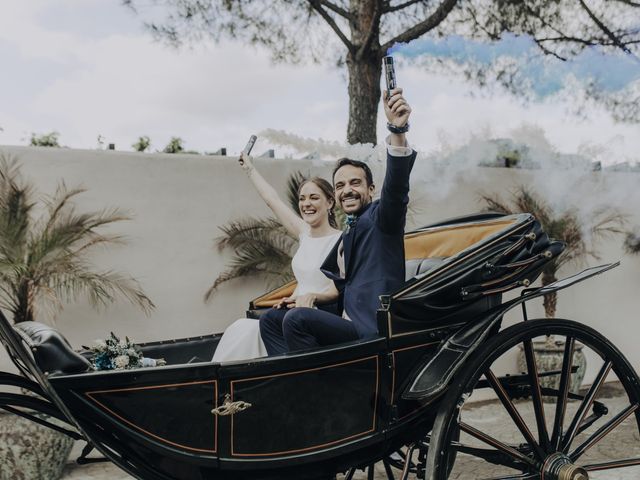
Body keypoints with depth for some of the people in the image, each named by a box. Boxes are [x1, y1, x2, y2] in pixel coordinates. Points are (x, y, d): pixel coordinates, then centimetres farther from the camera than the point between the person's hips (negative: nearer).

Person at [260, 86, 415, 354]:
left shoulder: (380, 217, -6)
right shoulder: (348, 236, 21)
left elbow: (396, 186, -28)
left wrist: (397, 130, -43)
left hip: (373, 333, -10)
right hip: (351, 327, 10)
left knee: (296, 319, -27)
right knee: (270, 322, 11)